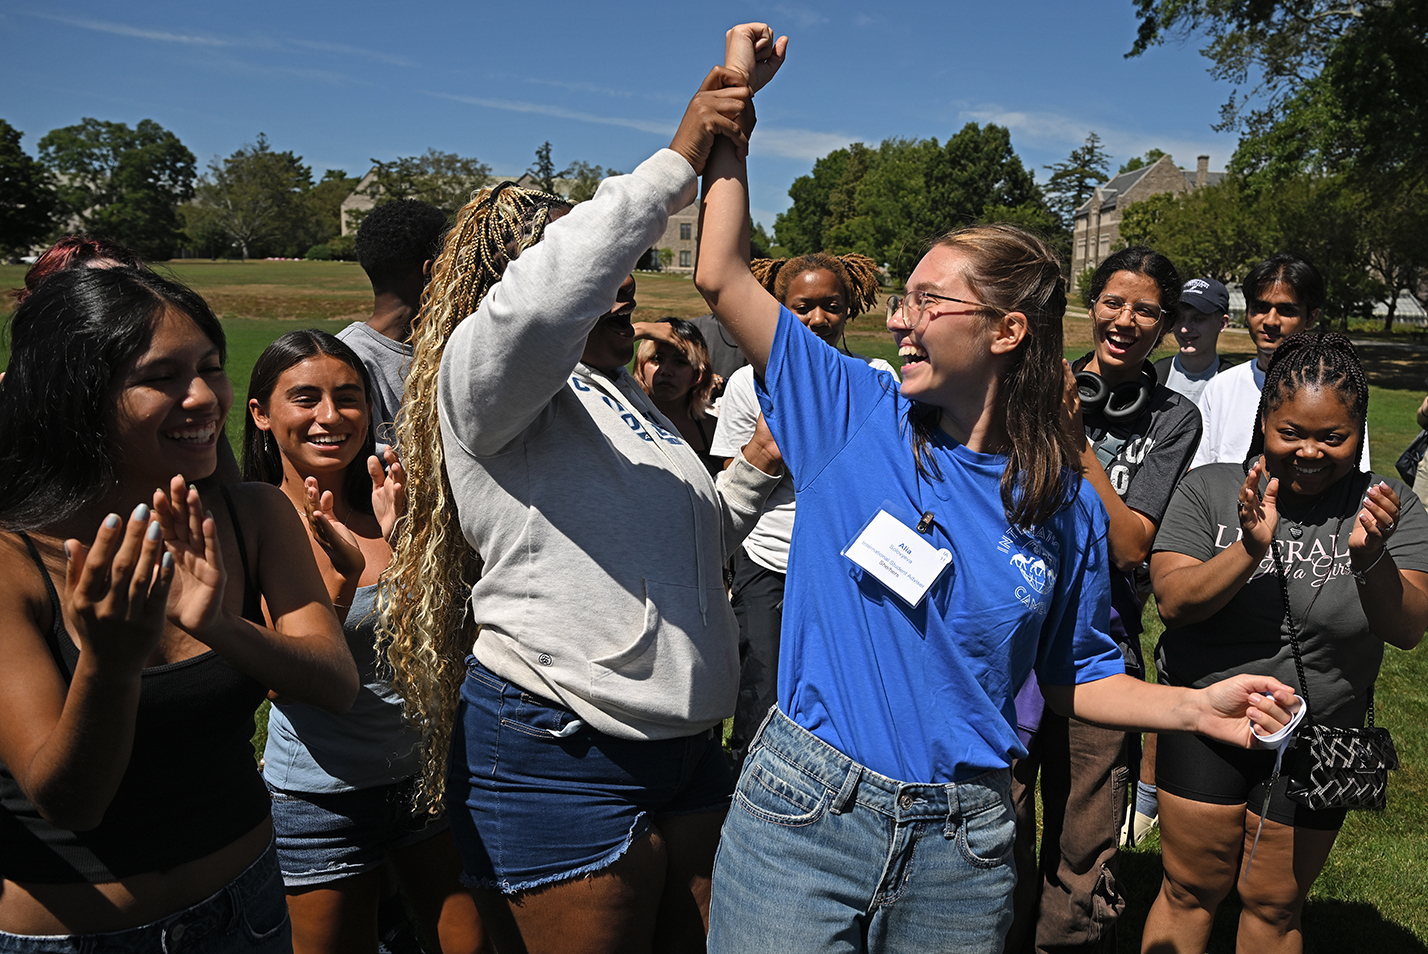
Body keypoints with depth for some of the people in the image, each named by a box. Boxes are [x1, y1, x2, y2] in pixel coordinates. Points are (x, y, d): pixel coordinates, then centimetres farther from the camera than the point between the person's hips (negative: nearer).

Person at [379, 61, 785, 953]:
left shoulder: (627, 397, 18)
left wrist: (755, 473, 9)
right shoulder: (485, 369, -8)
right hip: (561, 758, -8)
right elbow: (544, 296, -33)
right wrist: (678, 161, -25)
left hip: (686, 745, 8)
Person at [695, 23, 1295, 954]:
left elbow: (1077, 673, 10)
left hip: (962, 843, 2)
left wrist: (1196, 706, -6)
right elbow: (725, 277, -7)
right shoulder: (854, 414, -5)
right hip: (801, 810, -1)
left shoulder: (1066, 509, -1)